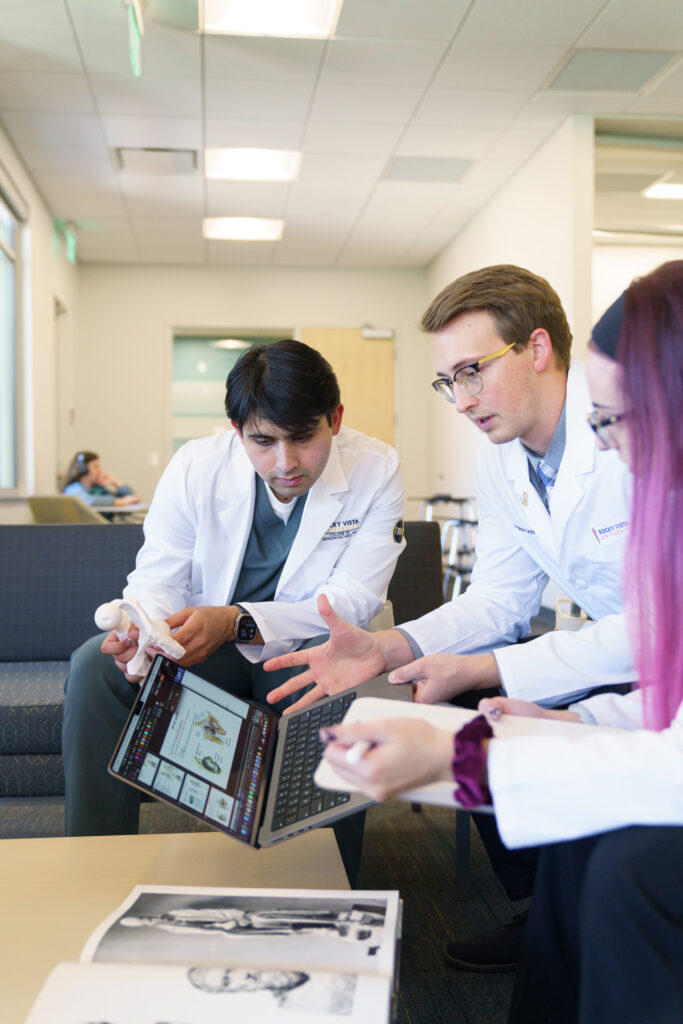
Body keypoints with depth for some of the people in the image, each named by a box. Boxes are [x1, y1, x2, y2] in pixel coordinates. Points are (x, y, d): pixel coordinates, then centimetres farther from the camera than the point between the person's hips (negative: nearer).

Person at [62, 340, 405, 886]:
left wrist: (235, 622, -34)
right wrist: (141, 631, -34)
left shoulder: (377, 469, -15)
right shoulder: (195, 467, -10)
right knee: (94, 666, -22)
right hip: (205, 651, 2)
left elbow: (352, 600, -19)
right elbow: (156, 580, -7)